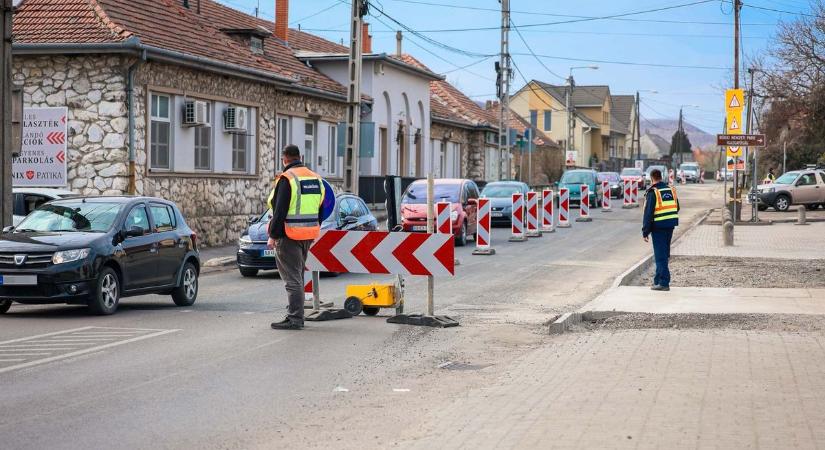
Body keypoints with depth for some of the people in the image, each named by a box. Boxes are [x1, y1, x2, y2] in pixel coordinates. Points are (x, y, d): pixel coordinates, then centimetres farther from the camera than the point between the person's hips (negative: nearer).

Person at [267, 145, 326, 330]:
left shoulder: (287, 179, -13)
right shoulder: (316, 179, 13)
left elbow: (280, 211, -16)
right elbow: (320, 211, 18)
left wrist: (273, 236, -11)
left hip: (289, 236, -8)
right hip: (308, 236, 8)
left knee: (292, 278, -6)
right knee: (298, 275, 17)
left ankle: (294, 319, -8)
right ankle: (297, 315, 23)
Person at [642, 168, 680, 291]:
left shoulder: (652, 192, -11)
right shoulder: (671, 190, 9)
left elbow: (648, 213, -13)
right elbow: (677, 208, 17)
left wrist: (645, 231, -9)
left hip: (659, 226, -6)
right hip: (671, 225, 6)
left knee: (660, 255, -4)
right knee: (664, 254, 15)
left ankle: (664, 282, -7)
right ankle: (658, 280, 24)